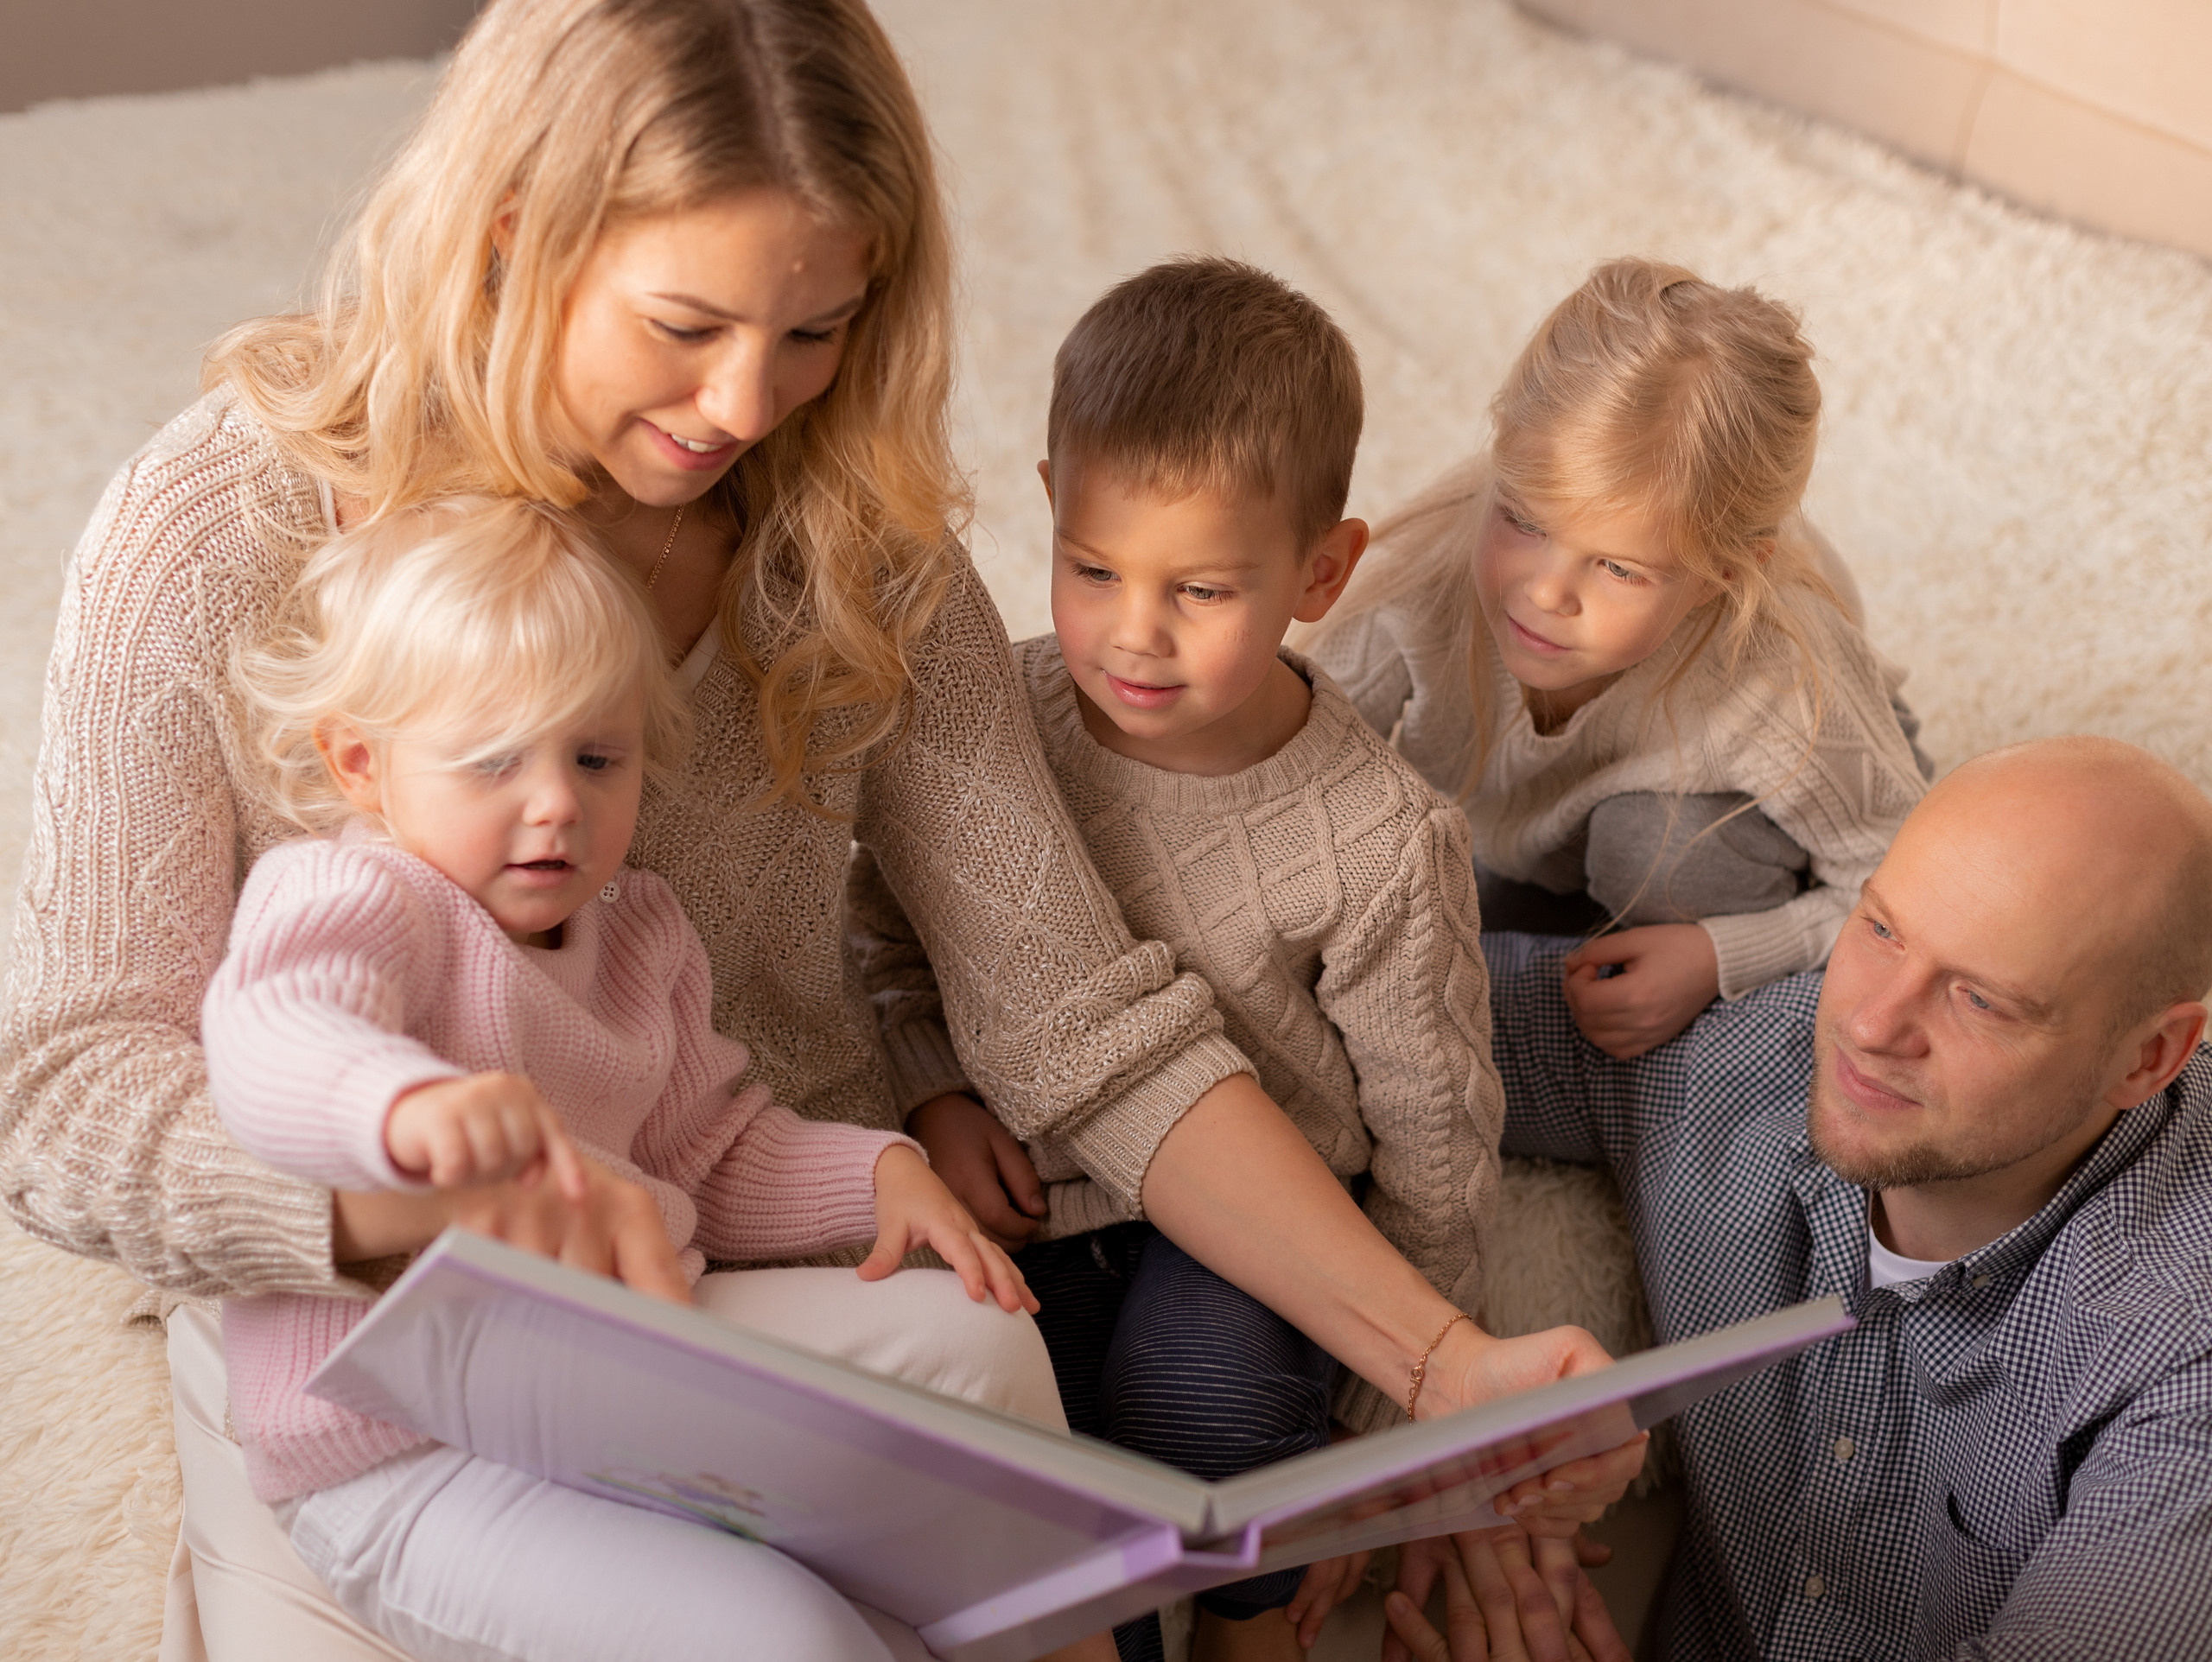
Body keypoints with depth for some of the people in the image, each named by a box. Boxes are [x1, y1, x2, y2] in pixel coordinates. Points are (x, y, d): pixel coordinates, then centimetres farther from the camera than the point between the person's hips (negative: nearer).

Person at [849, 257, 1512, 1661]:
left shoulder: (1384, 843, -18)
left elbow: (1435, 1146, -7)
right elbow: (889, 927, 11)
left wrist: (1390, 1425, -2)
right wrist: (936, 1095, -6)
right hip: (1040, 1192, 2)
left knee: (1192, 1395, -31)